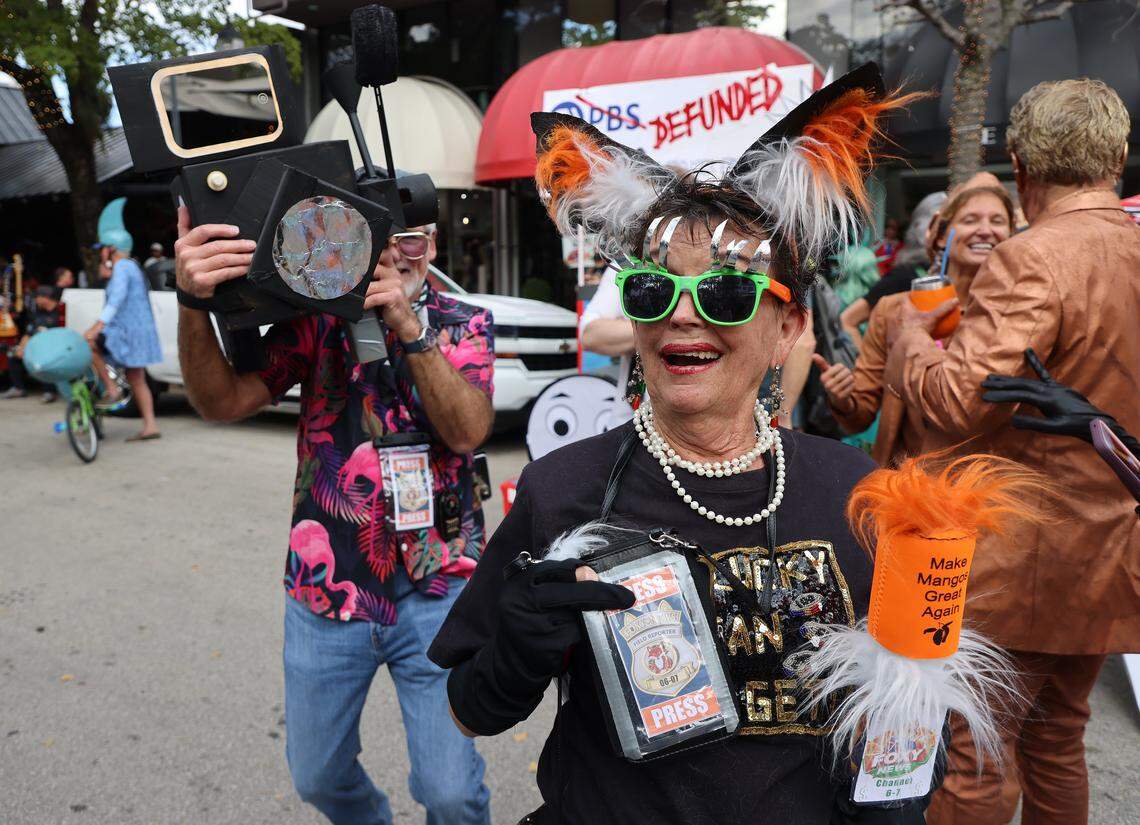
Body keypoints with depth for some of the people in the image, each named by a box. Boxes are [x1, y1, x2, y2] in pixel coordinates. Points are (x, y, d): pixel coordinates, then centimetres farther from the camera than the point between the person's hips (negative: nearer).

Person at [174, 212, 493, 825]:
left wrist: (409, 327, -28)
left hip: (434, 592, -2)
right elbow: (222, 401, -13)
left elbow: (468, 431, -17)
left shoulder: (463, 324, -1)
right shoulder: (317, 320, 0)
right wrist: (193, 302, -30)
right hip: (324, 591, 2)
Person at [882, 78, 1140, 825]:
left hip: (1020, 557, -8)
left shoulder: (1032, 260, -19)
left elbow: (961, 398, -27)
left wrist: (910, 335, -9)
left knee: (978, 754, 6)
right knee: (1059, 743, 23)